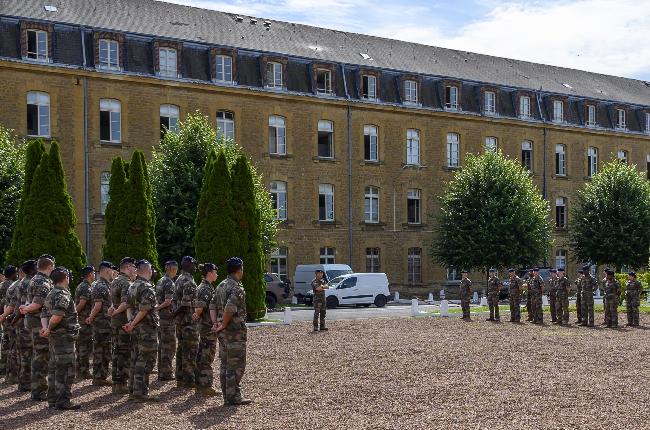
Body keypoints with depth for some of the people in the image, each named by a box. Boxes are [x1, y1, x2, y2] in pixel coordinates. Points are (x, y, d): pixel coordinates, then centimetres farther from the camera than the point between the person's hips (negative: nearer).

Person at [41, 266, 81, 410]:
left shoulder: (51, 295, 16)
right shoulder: (63, 294, -15)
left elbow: (44, 314, 11)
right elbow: (57, 315, -28)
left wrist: (46, 328, -6)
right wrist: (49, 329, -14)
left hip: (55, 336, 10)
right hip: (64, 336, -10)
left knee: (54, 367, 14)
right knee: (66, 368, -7)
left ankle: (53, 399, 20)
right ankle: (63, 401, -7)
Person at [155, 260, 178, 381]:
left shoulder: (160, 281, 15)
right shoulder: (169, 283, -15)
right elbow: (168, 301, -20)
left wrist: (158, 308, 8)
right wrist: (159, 308, -8)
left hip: (160, 317, 9)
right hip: (168, 317, -9)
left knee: (162, 345, 13)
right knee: (169, 346, -4)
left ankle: (161, 372, 18)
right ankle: (166, 373, -2)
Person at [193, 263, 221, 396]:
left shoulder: (202, 287, 14)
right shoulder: (207, 288, -17)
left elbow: (198, 306, 13)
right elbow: (200, 306, -26)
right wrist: (198, 315, -8)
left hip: (204, 325, 10)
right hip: (209, 326, -10)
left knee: (202, 355, 13)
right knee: (207, 356, -5)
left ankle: (200, 385, 20)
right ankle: (206, 386, -1)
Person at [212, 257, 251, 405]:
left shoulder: (221, 286, 13)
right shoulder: (237, 287, -15)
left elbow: (213, 306, 11)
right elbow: (230, 309, -26)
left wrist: (216, 323, 3)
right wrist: (223, 325, -15)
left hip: (223, 332, 9)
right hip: (235, 332, -9)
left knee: (225, 364, 12)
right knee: (236, 365, -3)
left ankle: (227, 395, 18)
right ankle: (233, 396, -1)